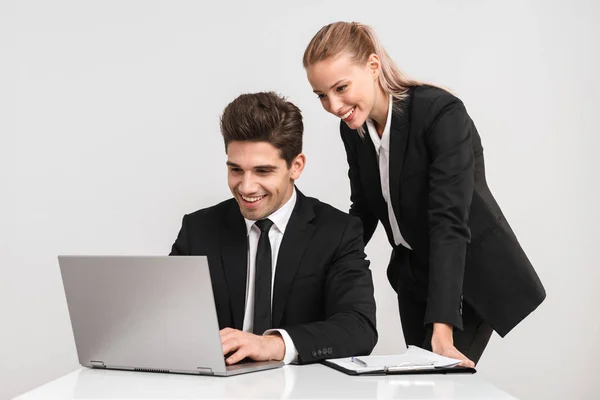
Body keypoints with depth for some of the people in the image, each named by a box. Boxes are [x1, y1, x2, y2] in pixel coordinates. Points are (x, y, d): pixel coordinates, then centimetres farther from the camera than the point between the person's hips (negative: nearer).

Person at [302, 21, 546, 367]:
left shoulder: (443, 113, -27)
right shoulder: (354, 129, -5)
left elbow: (450, 221, -34)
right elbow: (364, 212, 6)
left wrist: (442, 331, -40)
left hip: (471, 276, -6)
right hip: (413, 274, 6)